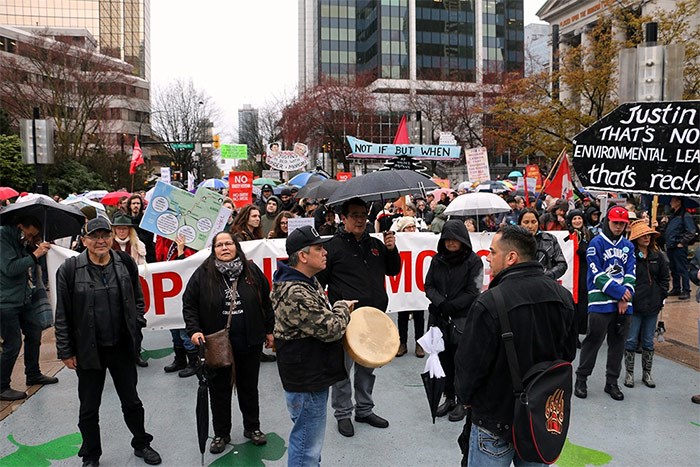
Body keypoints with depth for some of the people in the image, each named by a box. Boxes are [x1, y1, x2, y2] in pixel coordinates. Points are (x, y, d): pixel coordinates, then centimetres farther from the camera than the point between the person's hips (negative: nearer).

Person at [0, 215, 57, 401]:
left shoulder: (20, 241, 9)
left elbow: (27, 267, 14)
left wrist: (38, 247, 0)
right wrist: (35, 255, -22)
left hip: (22, 299, 9)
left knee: (34, 332, 17)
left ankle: (33, 375, 33)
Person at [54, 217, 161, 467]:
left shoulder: (126, 263, -3)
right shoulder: (69, 269, -10)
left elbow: (138, 299, 8)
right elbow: (62, 314, -6)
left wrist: (137, 328, 0)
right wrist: (65, 351, -5)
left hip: (122, 347, 2)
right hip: (87, 350, -1)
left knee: (131, 401, 16)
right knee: (89, 408, 14)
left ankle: (141, 444, 37)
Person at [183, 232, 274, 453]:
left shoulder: (252, 271, -1)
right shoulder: (202, 274, -7)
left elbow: (266, 302, 7)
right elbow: (189, 304, -1)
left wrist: (269, 330, 9)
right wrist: (194, 330, -13)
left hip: (250, 343, 1)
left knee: (249, 387, 16)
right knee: (219, 389, 12)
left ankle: (252, 427, 35)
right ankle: (221, 433, 30)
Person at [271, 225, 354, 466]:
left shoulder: (309, 281, 6)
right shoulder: (295, 294, -29)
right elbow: (330, 329, -25)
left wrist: (339, 312, 2)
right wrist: (343, 308, -6)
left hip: (313, 374, 11)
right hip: (305, 382, -11)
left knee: (310, 438, 27)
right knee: (307, 445, 4)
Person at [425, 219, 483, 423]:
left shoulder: (474, 261, -3)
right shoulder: (437, 260, 9)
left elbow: (473, 292, -6)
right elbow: (428, 286, 8)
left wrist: (452, 306, -11)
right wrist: (441, 303, -9)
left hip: (463, 321, -4)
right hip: (439, 319, 4)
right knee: (444, 359, 10)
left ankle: (462, 401, 17)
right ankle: (449, 398, 25)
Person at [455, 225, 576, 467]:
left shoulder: (489, 304, -27)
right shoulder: (563, 296, -5)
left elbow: (469, 363, -19)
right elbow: (568, 353, 8)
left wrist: (466, 396, 2)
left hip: (497, 419, -5)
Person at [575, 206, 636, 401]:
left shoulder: (628, 246, 14)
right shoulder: (596, 243, -2)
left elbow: (631, 273, 8)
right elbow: (597, 275, -9)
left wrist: (625, 297, -7)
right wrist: (619, 292, -13)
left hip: (623, 304, 5)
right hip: (600, 301, -5)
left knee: (618, 343, 10)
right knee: (593, 340, -3)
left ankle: (612, 382, 22)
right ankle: (581, 378, 9)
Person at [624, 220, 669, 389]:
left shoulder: (658, 256, 7)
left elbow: (664, 278, 12)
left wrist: (661, 297, 4)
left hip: (652, 305, 4)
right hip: (633, 304, -4)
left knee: (648, 341, 13)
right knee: (631, 340, 3)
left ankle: (647, 373, 25)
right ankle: (629, 373, 16)